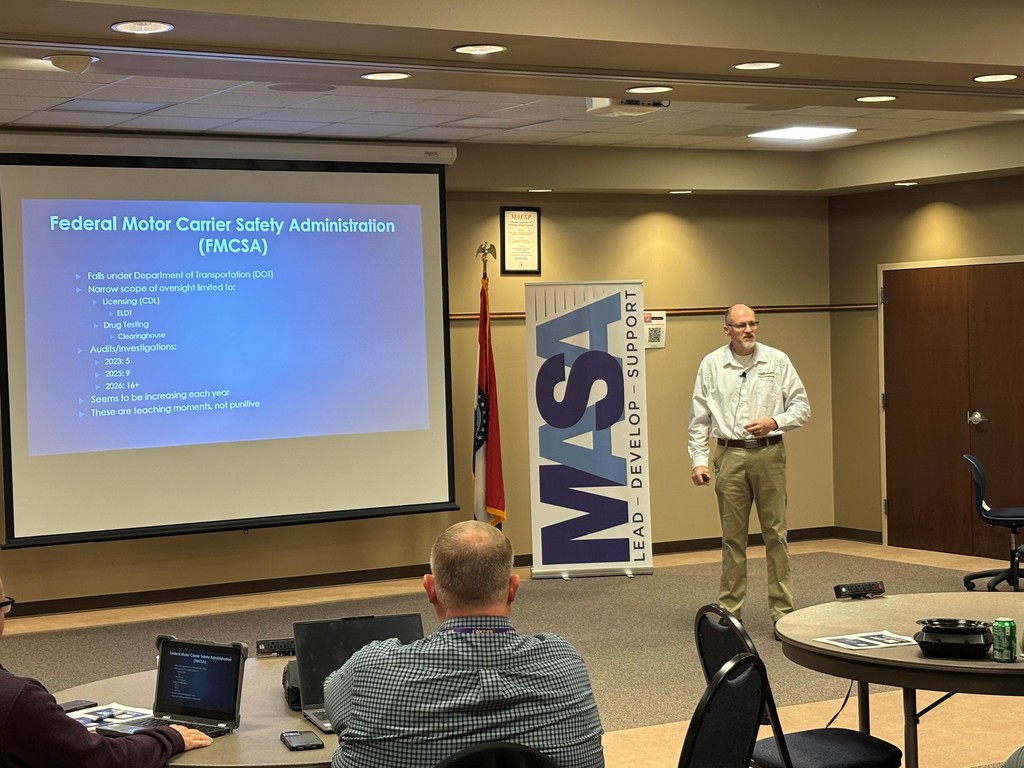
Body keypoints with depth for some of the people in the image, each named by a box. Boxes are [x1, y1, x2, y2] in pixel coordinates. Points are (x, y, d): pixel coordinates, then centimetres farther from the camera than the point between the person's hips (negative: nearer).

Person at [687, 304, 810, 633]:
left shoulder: (777, 361, 3)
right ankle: (730, 612, 12)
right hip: (730, 455, 0)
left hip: (769, 454, 0)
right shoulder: (711, 365, 5)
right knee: (732, 536, 5)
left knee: (775, 534, 0)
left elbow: (801, 406, 5)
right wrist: (698, 460, 0)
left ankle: (782, 612, 5)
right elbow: (699, 418, 7)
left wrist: (774, 422, -13)